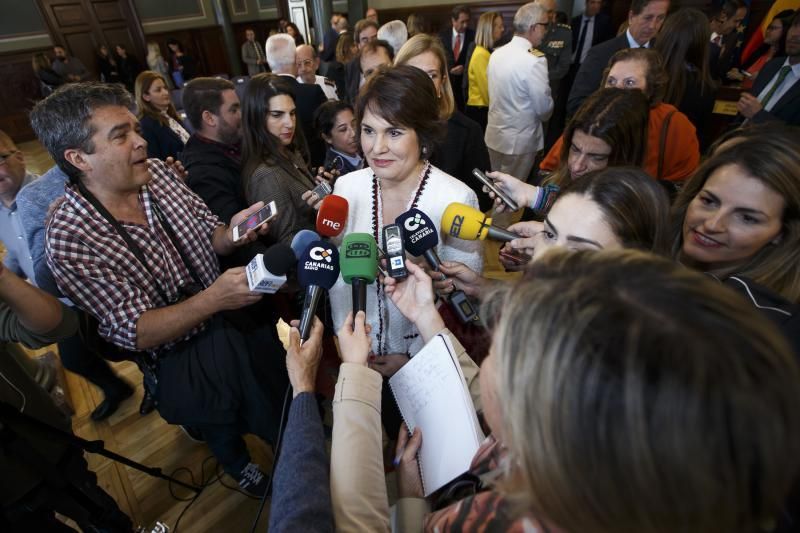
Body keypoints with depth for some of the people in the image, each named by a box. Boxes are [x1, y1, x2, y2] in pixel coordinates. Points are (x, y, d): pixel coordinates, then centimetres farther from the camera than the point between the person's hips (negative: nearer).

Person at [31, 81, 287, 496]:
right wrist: (213, 299, -32)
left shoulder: (158, 173, -4)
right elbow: (134, 332, -19)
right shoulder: (69, 237, -18)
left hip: (228, 315, 4)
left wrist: (230, 234, -15)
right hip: (177, 354, -4)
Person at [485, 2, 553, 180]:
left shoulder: (497, 54, 2)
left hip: (494, 135, 7)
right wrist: (544, 116, 6)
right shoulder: (535, 60, -20)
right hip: (519, 140, -7)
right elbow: (544, 108, -15)